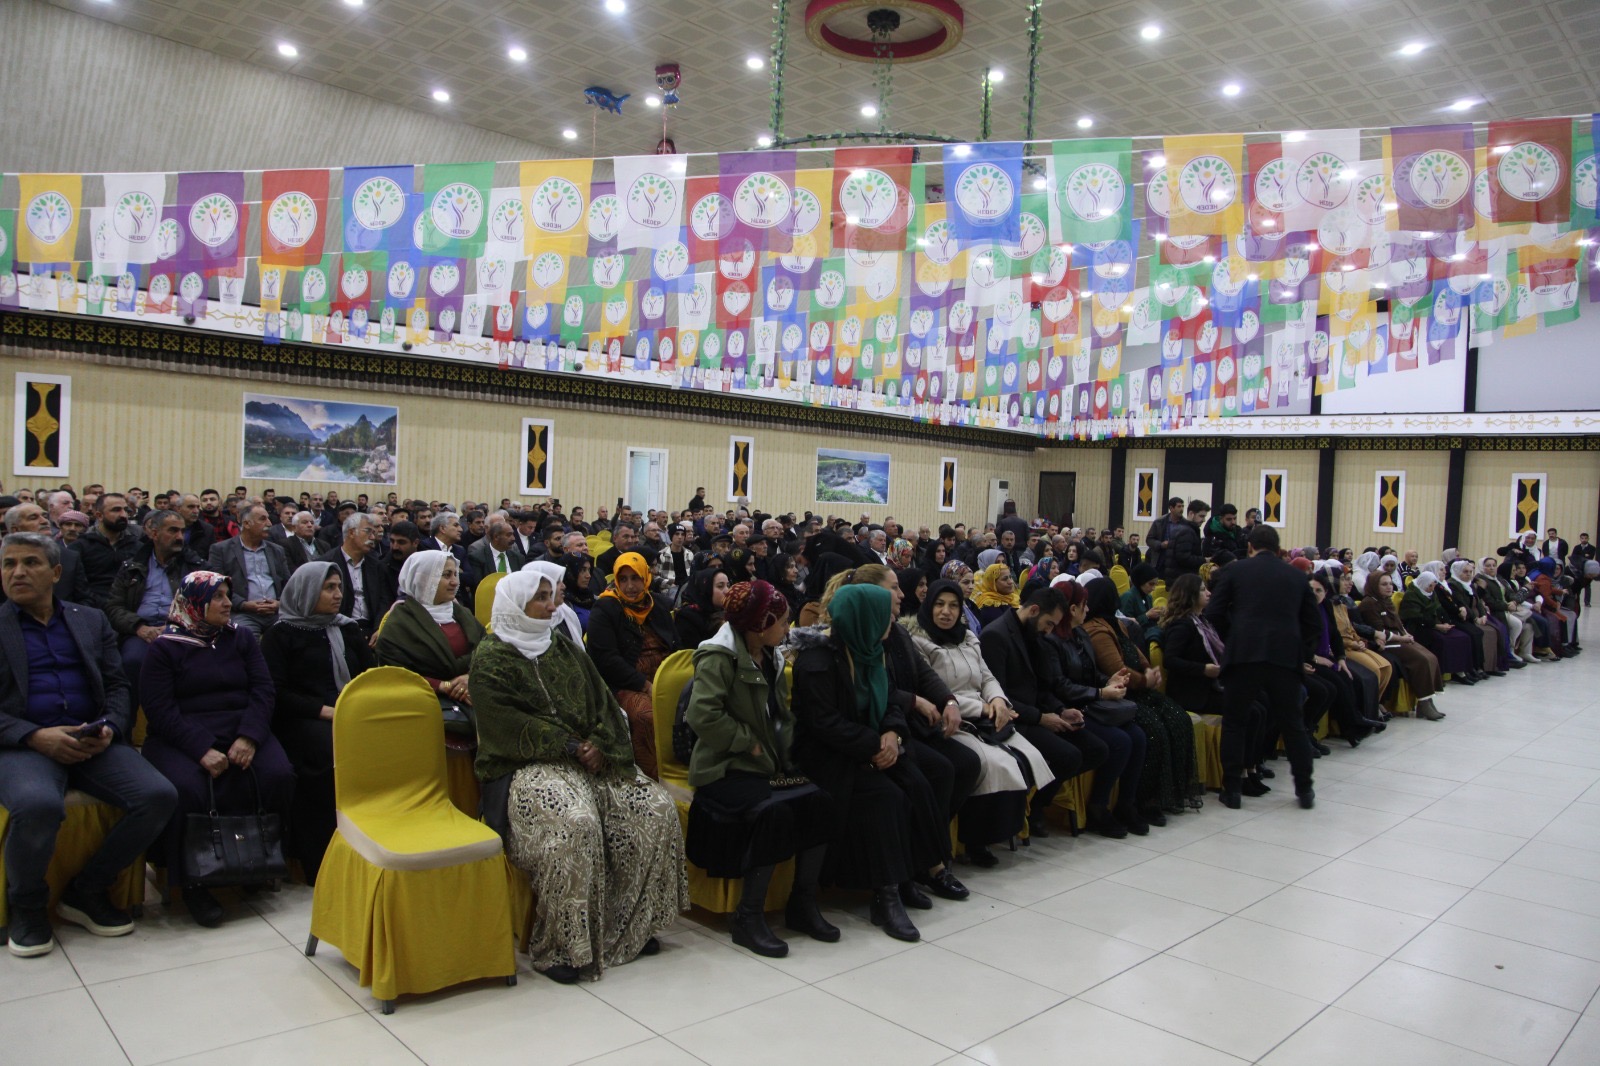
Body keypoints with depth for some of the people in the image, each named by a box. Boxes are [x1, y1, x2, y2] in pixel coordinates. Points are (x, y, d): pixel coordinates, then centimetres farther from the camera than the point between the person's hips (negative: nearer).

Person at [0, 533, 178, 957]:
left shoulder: (91, 620, 18)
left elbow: (117, 686, 15)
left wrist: (110, 728, -6)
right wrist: (36, 736, -15)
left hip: (93, 743, 3)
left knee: (159, 795, -22)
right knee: (37, 806, -36)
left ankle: (87, 891, 1)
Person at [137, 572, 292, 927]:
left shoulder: (242, 639, 16)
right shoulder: (164, 648, 5)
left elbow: (262, 690, 5)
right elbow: (161, 709, -6)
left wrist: (249, 737, -15)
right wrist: (202, 750, -21)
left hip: (242, 732, 3)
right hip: (181, 738, -3)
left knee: (278, 776, -26)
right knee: (188, 789, -33)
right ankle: (191, 883, -13)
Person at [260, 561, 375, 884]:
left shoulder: (348, 630, 21)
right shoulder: (281, 634, 7)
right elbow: (276, 692, -3)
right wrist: (326, 711, -14)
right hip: (301, 720, -4)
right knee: (334, 752, -35)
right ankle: (325, 862, -25)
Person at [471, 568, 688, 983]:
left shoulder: (563, 646, 17)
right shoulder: (490, 659, -2)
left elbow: (601, 700, 13)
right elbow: (509, 728, -12)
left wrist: (600, 745, -6)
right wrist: (571, 748, -16)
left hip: (590, 758, 6)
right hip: (527, 767, -6)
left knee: (657, 808, -12)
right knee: (575, 823, -34)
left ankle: (631, 925, 0)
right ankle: (557, 945, -17)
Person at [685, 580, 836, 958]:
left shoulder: (769, 658, 16)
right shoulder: (719, 658, -12)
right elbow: (702, 715, -24)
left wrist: (785, 749, 3)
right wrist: (749, 741, -18)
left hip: (769, 765, 8)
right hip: (723, 769, -8)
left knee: (819, 802, -17)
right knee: (775, 812, -32)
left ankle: (803, 903, -3)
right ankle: (748, 918, -18)